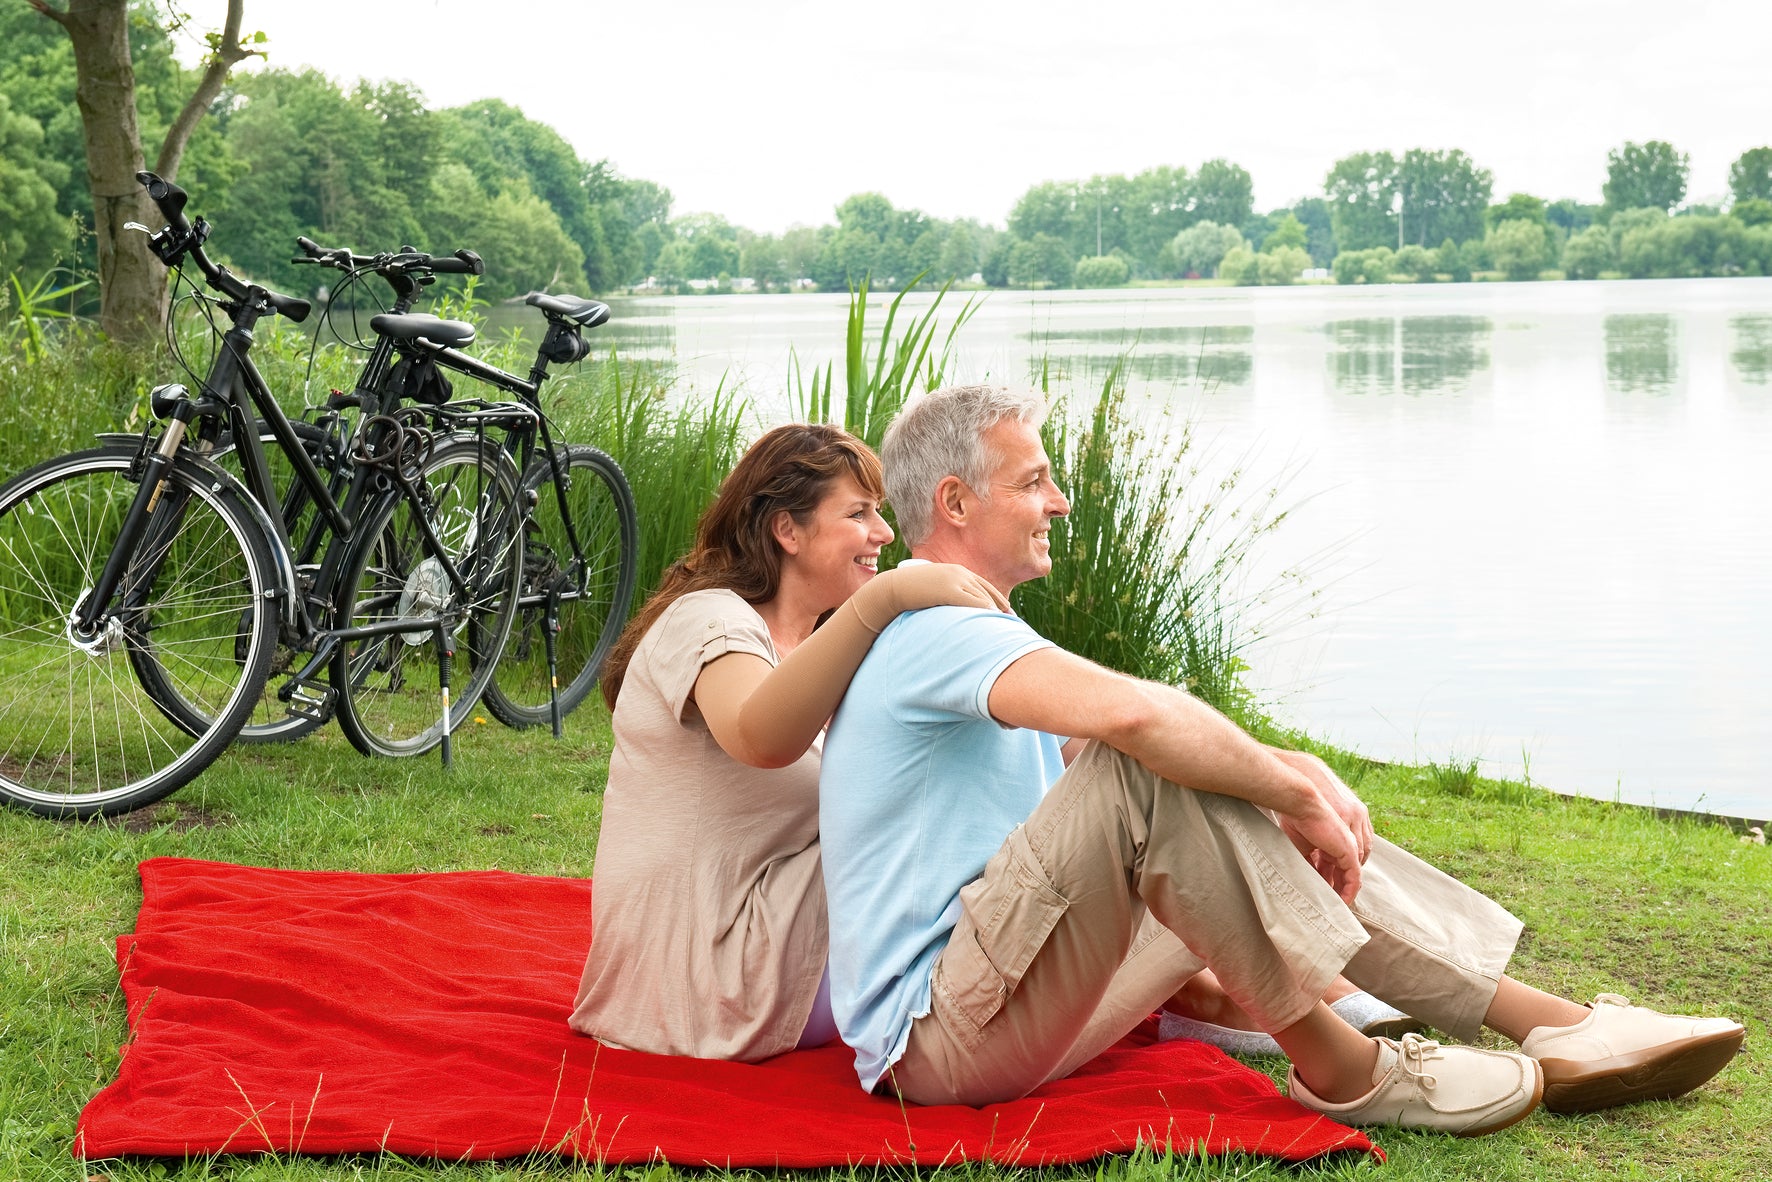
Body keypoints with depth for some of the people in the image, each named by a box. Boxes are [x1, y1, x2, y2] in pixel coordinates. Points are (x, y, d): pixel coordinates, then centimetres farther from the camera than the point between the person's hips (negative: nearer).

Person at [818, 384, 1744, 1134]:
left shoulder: (965, 642, 21)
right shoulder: (931, 632, -15)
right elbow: (1131, 715, -32)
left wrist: (1302, 779, -1)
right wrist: (1297, 791, -19)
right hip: (942, 1038, -10)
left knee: (1293, 829, 7)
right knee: (1152, 768, -28)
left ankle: (1555, 1025, 3)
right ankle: (1335, 1065, -19)